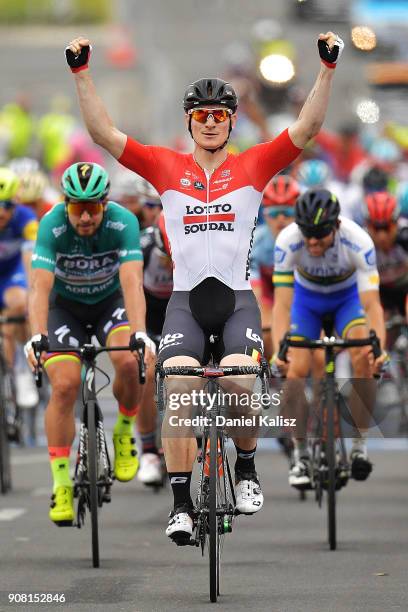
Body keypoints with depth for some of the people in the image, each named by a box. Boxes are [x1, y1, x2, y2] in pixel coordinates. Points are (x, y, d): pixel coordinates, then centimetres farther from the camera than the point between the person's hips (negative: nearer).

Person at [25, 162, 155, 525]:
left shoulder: (123, 223, -28)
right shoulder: (52, 226, -28)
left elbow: (132, 282, -37)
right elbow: (41, 286, -36)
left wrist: (139, 333, -52)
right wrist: (37, 337, -51)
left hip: (110, 301, 0)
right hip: (65, 305, 0)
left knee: (128, 362, -29)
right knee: (65, 386, -19)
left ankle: (124, 431, 1)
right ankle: (61, 484, -10)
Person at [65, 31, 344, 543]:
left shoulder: (253, 166, 6)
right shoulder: (165, 167, 7)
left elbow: (307, 127, -2)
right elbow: (103, 133, 1)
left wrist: (327, 67, -12)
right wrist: (81, 73, -8)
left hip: (237, 299, -1)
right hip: (185, 301, 1)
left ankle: (246, 470, 2)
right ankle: (181, 504, -12)